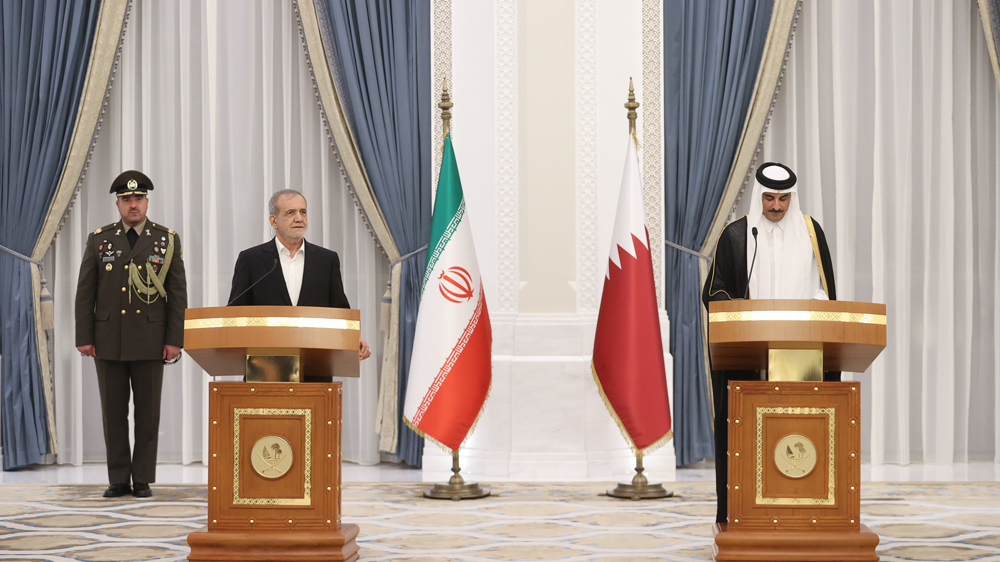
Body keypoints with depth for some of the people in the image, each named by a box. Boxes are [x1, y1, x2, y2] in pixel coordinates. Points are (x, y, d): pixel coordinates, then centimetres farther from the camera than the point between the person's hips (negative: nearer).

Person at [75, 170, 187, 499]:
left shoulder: (167, 240, 5)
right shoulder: (99, 240, 7)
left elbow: (178, 294, 2)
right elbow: (85, 293, 6)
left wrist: (175, 339, -5)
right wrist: (84, 338, 0)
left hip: (150, 342, -1)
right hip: (109, 341, 1)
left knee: (148, 412, 2)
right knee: (113, 412, 4)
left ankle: (143, 480, 9)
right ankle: (118, 480, 11)